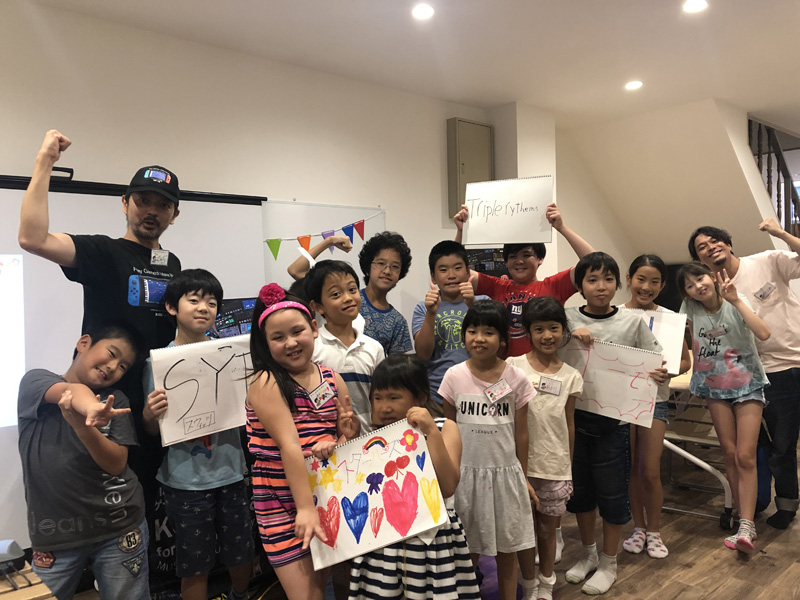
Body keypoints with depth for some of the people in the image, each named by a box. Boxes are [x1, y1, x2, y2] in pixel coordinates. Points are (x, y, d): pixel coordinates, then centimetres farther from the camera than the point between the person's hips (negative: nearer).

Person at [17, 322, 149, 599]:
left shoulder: (115, 401, 4)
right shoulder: (35, 380, -1)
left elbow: (117, 464, -7)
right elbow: (76, 392, -24)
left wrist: (79, 422, -23)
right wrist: (91, 410, -46)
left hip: (118, 527, 1)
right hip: (54, 533, -1)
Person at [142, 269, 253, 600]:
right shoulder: (158, 362, -6)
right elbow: (152, 431, 0)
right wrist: (149, 415, -21)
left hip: (230, 473, 2)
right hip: (185, 481, -2)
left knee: (241, 555, 16)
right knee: (195, 566, 10)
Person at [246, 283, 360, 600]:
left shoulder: (331, 379, 4)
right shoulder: (266, 383, -13)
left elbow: (350, 433, 10)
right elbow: (289, 446, -21)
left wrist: (343, 439, -13)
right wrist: (305, 507, -24)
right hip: (283, 505, -5)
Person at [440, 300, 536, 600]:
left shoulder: (516, 379, -6)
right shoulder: (454, 376, -6)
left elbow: (521, 434, 2)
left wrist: (522, 476, 7)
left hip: (505, 472, 0)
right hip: (466, 472, 0)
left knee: (507, 548, 13)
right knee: (468, 549, 11)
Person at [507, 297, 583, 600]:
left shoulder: (571, 377, 0)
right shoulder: (513, 367, -7)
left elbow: (569, 425, 7)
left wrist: (570, 469, 10)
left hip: (556, 467, 2)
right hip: (521, 463, -1)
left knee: (548, 529, 15)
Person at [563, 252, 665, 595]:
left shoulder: (632, 322, -4)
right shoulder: (567, 319, -3)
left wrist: (661, 375, -20)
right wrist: (572, 334, -21)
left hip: (613, 418, -2)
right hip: (574, 415, 2)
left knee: (612, 491, 8)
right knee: (579, 488, 16)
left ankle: (608, 564, 30)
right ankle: (589, 554, 39)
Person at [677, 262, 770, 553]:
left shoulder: (735, 304, -15)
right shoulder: (690, 309, -6)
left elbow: (763, 333, -31)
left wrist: (736, 301, -31)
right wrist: (696, 372, 3)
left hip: (747, 384, -3)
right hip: (715, 387, 3)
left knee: (745, 457, -10)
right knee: (730, 454, 4)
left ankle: (746, 527, -9)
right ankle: (745, 521, 14)